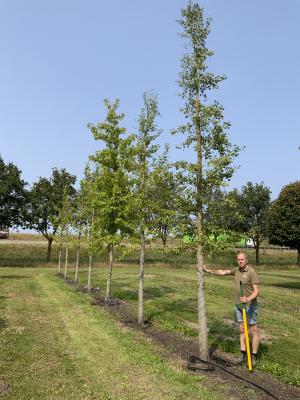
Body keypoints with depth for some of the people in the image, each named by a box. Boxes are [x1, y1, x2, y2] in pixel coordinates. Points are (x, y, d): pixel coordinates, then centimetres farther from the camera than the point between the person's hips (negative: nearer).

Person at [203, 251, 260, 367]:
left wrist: (248, 299, -36)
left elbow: (256, 290, -21)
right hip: (238, 305, 7)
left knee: (253, 331, 3)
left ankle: (253, 357, 13)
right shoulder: (237, 270, 4)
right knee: (242, 330, 12)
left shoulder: (251, 272, -18)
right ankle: (243, 355, 20)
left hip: (250, 305, -7)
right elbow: (222, 272, 13)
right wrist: (208, 270, 11)